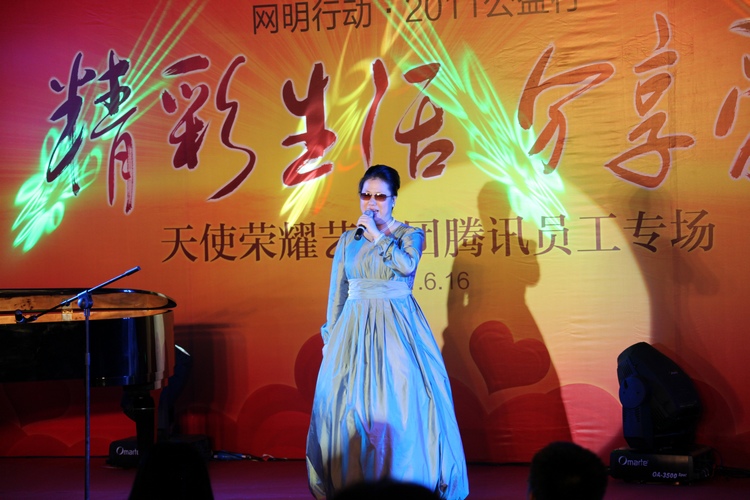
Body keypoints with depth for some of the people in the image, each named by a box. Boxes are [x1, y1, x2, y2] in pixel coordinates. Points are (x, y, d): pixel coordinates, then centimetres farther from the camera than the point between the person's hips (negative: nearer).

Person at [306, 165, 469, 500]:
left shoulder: (409, 234, 3)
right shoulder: (348, 240, 13)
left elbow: (407, 264, -18)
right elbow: (337, 291, 13)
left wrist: (377, 235, -11)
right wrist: (330, 335, 8)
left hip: (397, 328, -3)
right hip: (354, 328, 3)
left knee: (401, 402, -10)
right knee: (349, 403, -1)